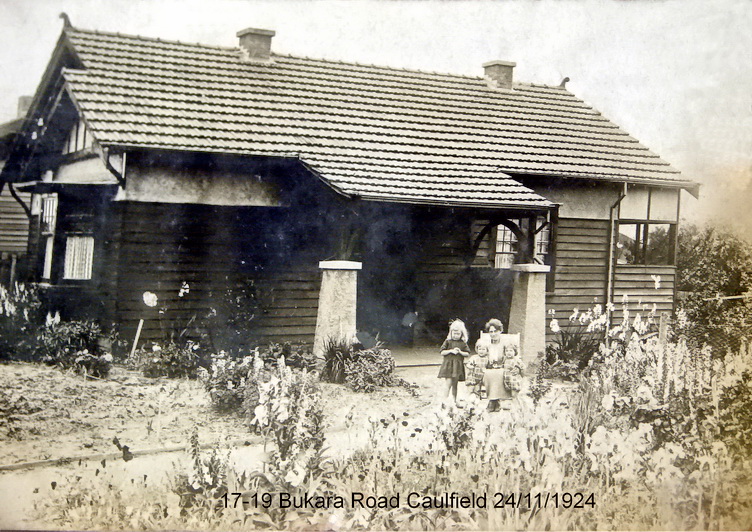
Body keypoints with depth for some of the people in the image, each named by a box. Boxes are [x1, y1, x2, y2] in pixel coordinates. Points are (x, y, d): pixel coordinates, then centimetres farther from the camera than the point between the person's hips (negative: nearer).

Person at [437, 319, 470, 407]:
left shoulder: (463, 343, 5)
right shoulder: (448, 342, 0)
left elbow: (467, 354, 5)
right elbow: (442, 352, -2)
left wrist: (460, 352, -12)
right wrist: (451, 351, -14)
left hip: (458, 365, 3)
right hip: (448, 364, -3)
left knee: (455, 384, 10)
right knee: (449, 383, -11)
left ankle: (454, 401, 20)